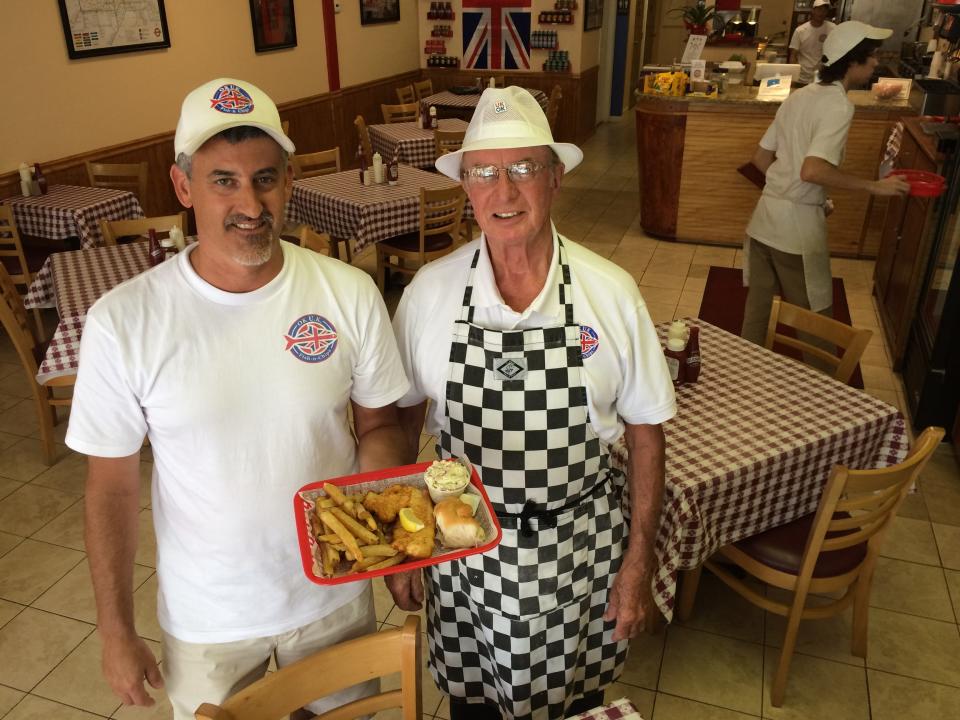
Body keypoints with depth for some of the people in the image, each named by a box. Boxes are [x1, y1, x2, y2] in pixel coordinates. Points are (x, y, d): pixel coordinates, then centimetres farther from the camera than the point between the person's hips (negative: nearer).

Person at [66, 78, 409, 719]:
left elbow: (378, 424, -3)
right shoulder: (122, 322, -18)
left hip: (335, 595, 1)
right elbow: (113, 485, -8)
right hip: (206, 619, -1)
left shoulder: (350, 294, -16)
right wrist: (116, 630, -2)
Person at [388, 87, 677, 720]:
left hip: (579, 546, 0)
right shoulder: (430, 292, -10)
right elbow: (402, 423, 0)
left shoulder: (612, 293, -12)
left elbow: (646, 433, -4)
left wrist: (639, 565, -3)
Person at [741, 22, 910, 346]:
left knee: (758, 305, 17)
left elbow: (761, 157, 16)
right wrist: (874, 186, -20)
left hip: (765, 216, 8)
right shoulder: (839, 105, -14)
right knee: (814, 317, 7)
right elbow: (812, 171, -27)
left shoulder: (799, 96, 11)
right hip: (798, 224, -8)